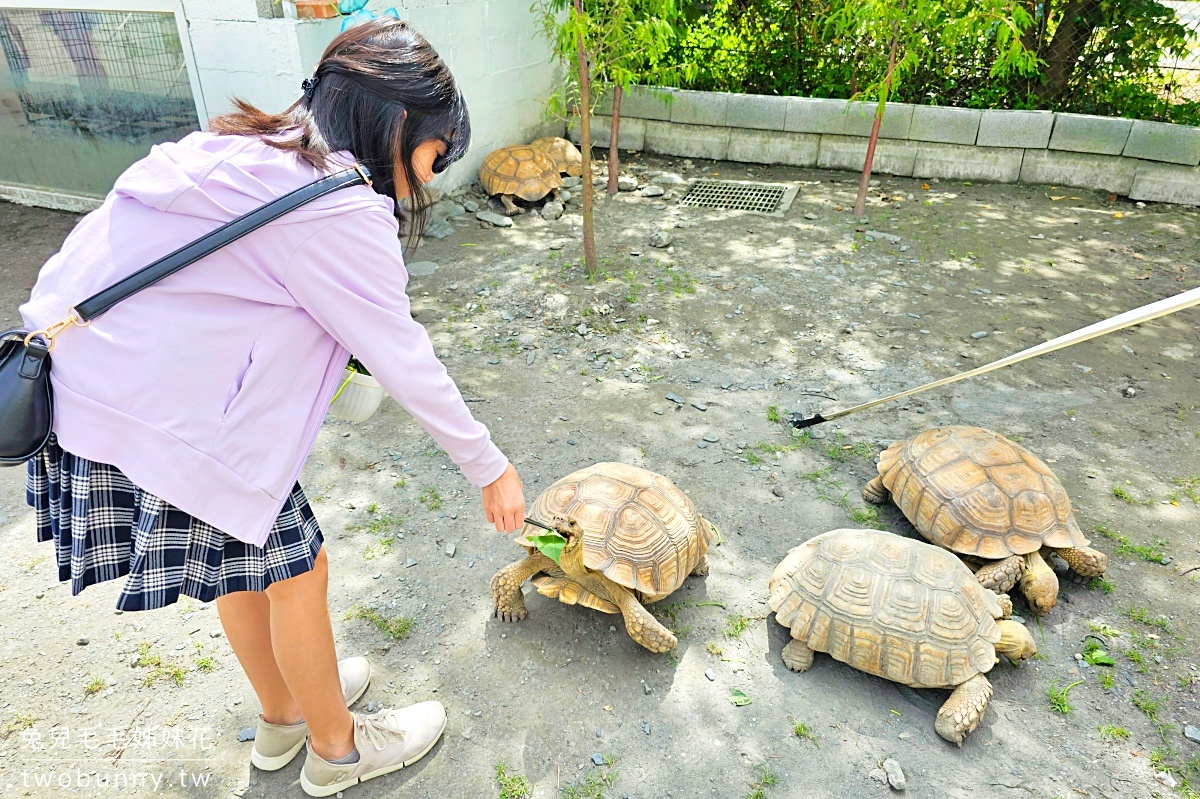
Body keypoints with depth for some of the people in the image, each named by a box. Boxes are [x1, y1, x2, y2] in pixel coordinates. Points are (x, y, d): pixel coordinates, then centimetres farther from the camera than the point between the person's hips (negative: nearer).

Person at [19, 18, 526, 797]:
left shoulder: (259, 148, 6)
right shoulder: (342, 213, -21)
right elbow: (406, 361, -16)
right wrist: (492, 468, -4)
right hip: (154, 416, -9)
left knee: (245, 557, 23)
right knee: (294, 568, 8)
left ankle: (283, 714, 46)